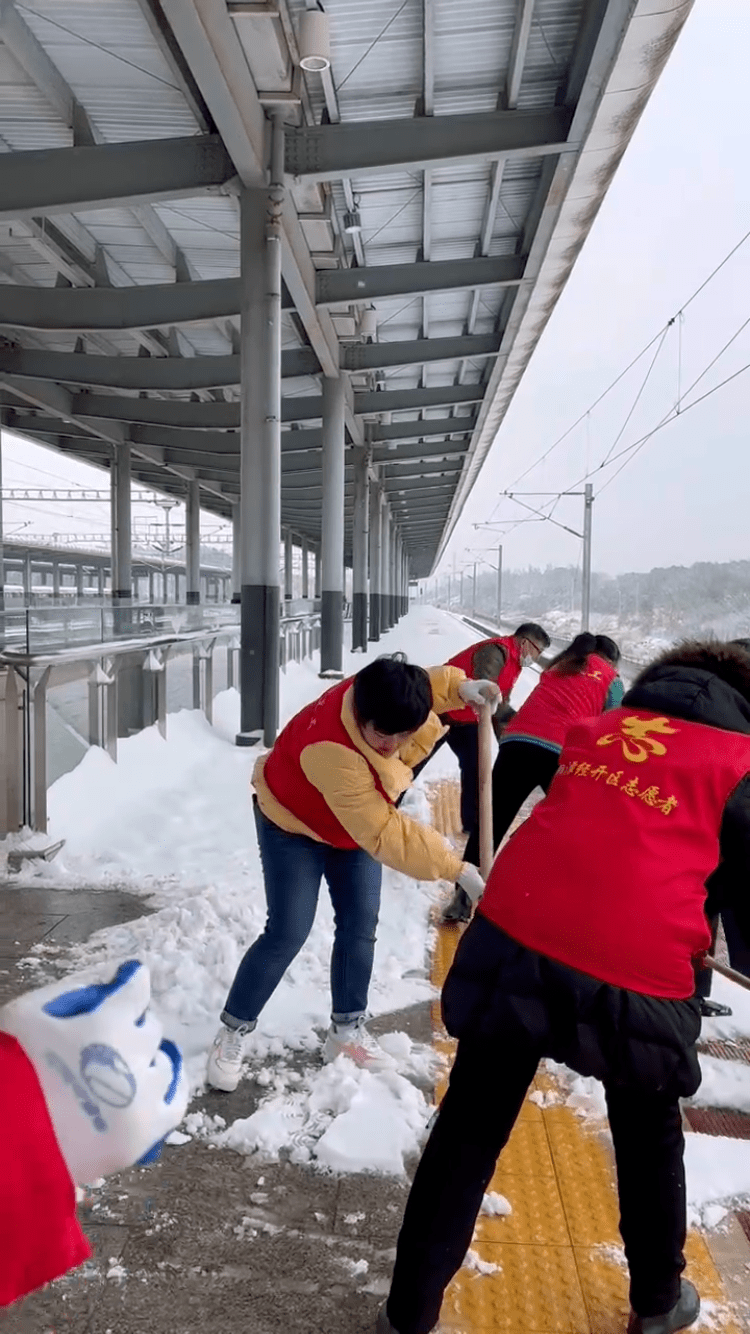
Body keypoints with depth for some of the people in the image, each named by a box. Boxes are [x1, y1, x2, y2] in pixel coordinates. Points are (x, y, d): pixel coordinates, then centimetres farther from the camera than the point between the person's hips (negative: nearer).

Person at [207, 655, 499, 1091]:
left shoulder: (384, 698, -26)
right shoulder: (332, 752, -46)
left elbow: (425, 684, 0)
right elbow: (383, 834, -44)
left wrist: (460, 687, -21)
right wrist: (457, 869, -44)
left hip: (356, 822, 7)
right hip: (293, 824, -7)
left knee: (360, 925, 6)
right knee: (288, 933, -8)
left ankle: (347, 1030, 23)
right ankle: (232, 1032, 11)